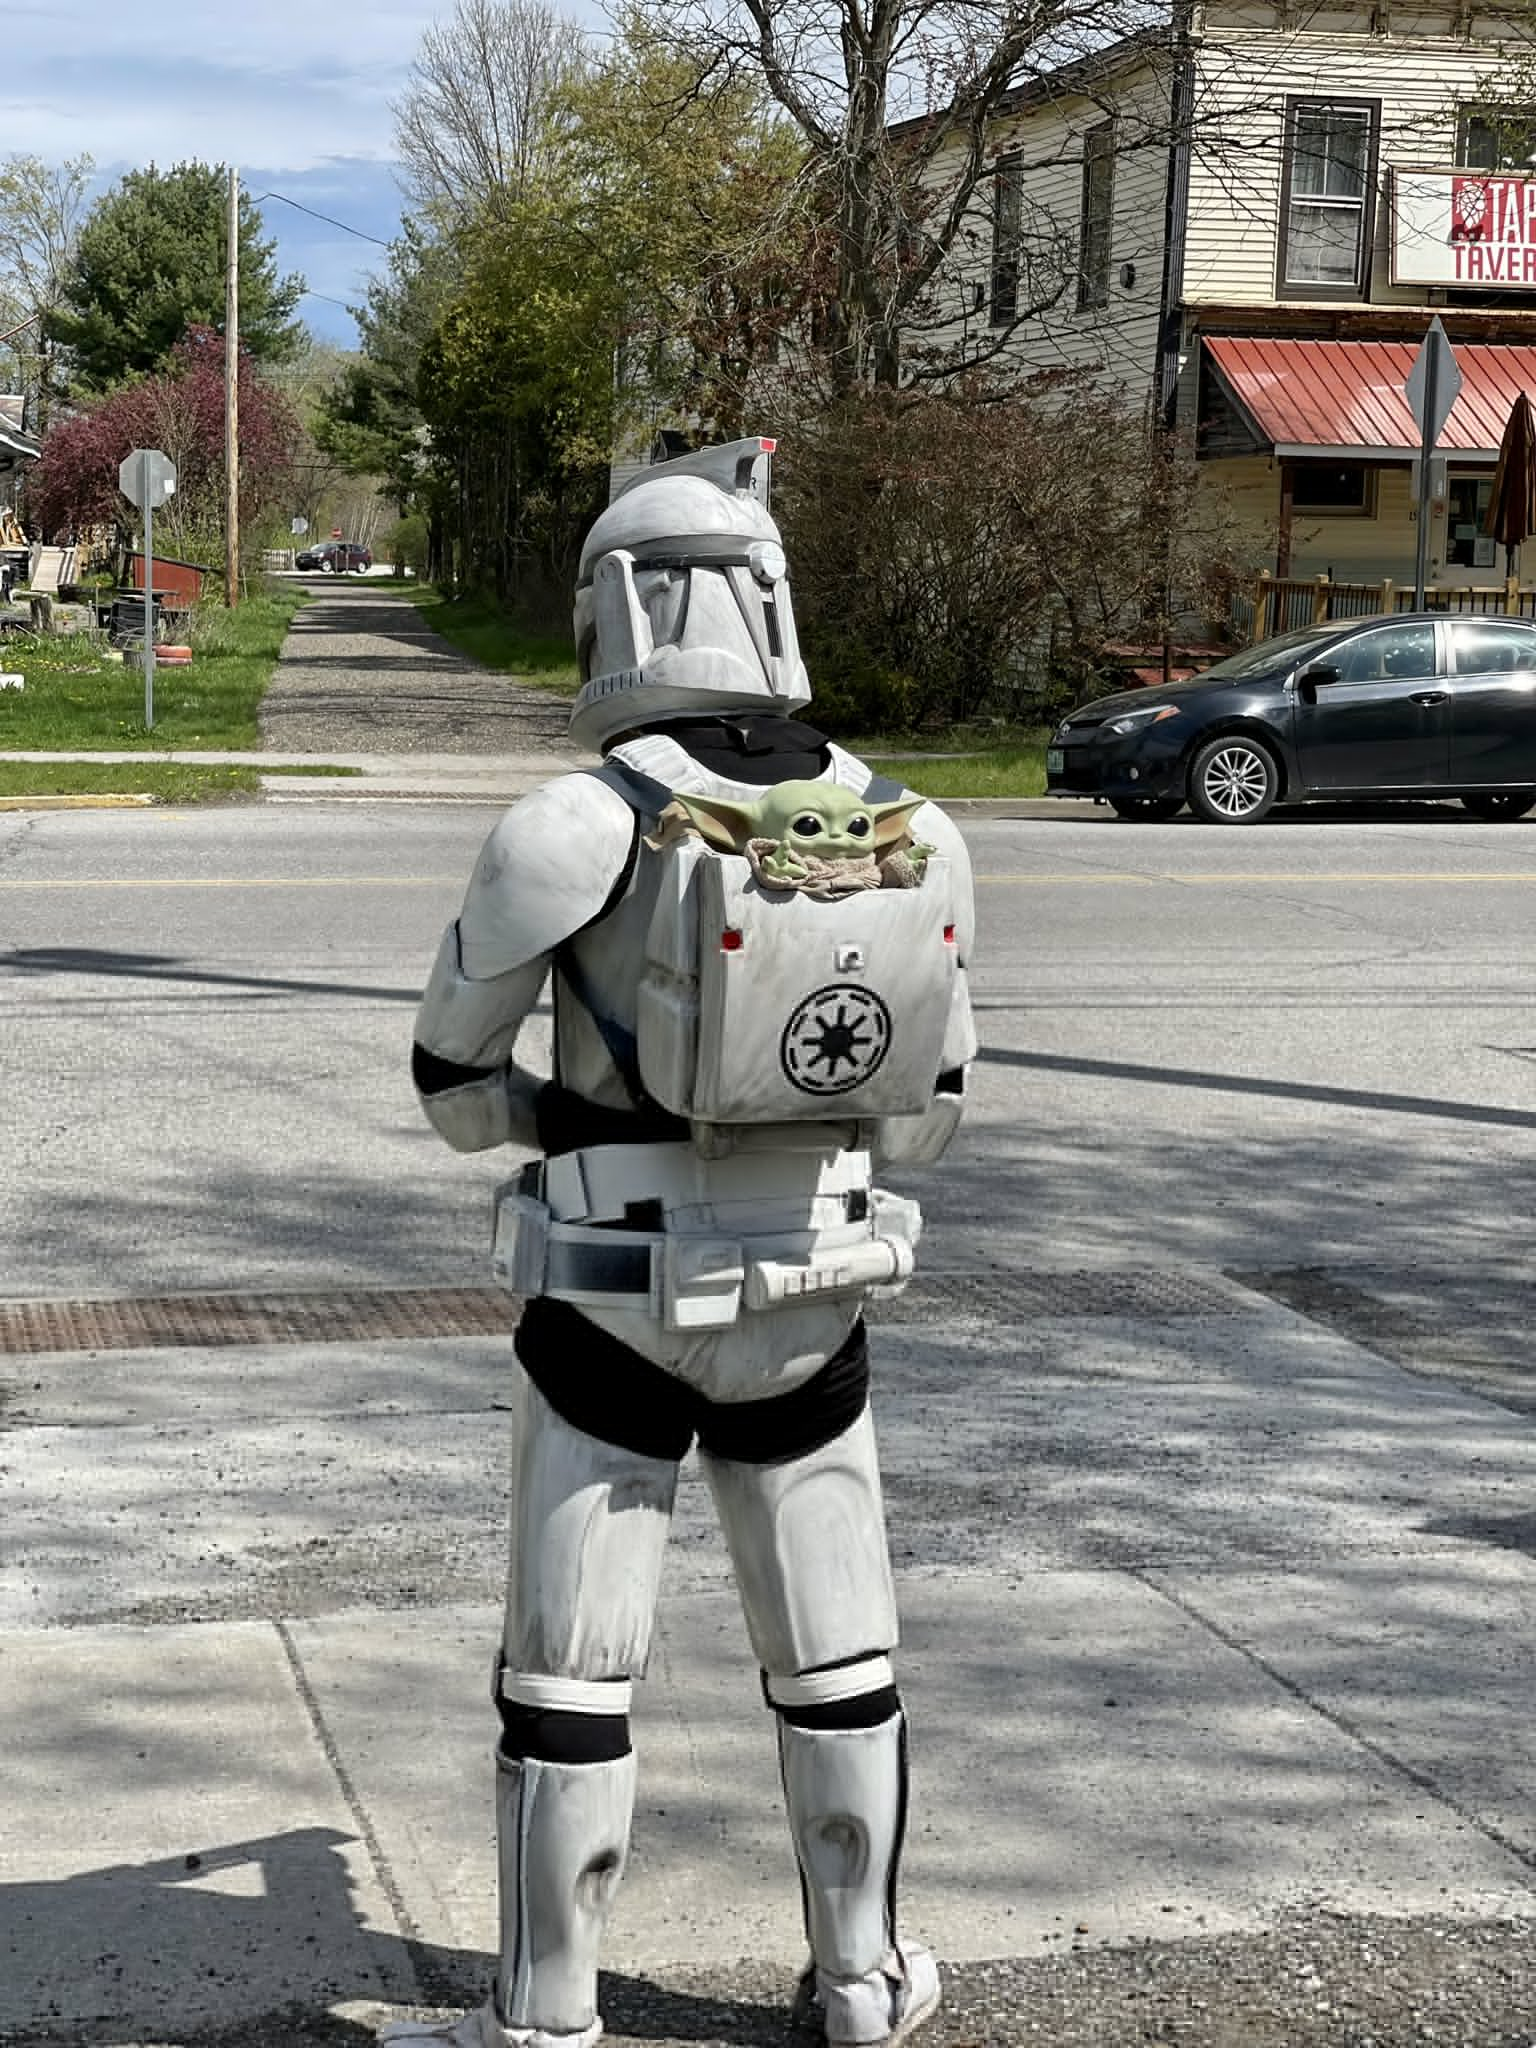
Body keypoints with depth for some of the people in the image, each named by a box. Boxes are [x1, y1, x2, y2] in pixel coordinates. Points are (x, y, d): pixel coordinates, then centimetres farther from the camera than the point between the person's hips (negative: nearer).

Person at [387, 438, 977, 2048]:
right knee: (837, 1658, 19)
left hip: (614, 1317, -4)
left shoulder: (579, 829, -18)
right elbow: (926, 1115, 5)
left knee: (569, 1672, 9)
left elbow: (454, 1078, -5)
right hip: (810, 1312, 4)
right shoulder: (912, 834, -5)